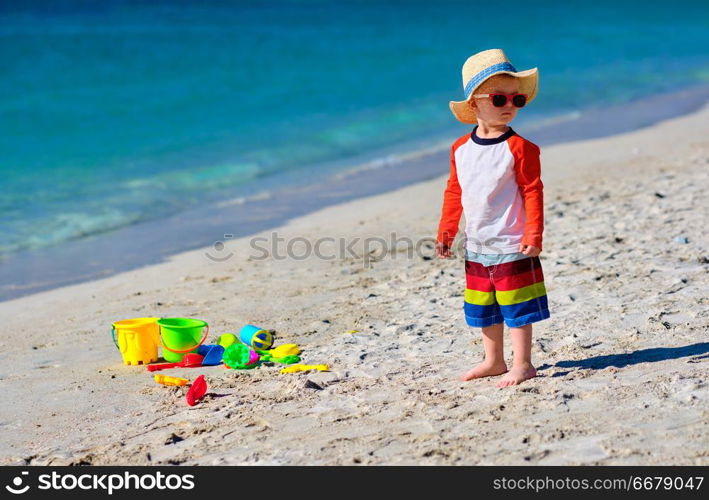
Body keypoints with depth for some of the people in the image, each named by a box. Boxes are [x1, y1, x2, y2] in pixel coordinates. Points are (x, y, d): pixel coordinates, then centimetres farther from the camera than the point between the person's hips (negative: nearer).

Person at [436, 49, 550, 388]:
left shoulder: (519, 148, -11)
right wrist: (446, 232, 13)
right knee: (483, 308, 16)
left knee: (516, 307, 1)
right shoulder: (460, 149, 5)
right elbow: (454, 192, 13)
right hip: (476, 248, 6)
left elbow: (533, 192, -11)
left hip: (512, 246, -6)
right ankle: (494, 361, 30)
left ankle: (522, 364, 11)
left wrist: (533, 235, -16)